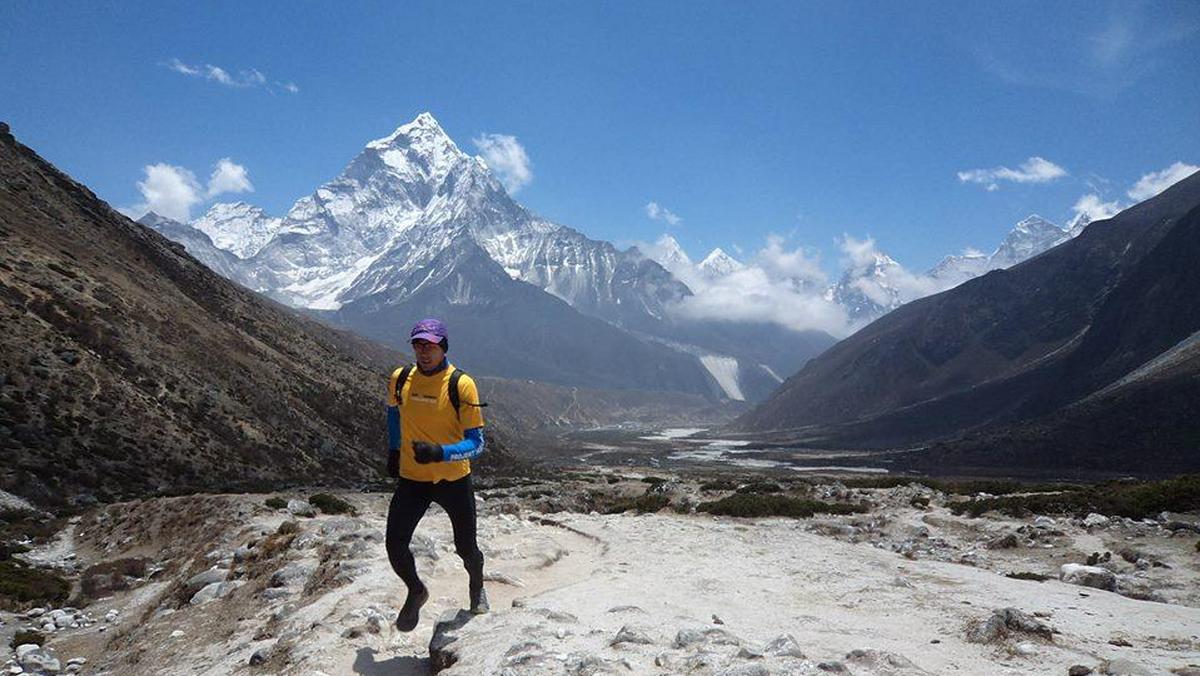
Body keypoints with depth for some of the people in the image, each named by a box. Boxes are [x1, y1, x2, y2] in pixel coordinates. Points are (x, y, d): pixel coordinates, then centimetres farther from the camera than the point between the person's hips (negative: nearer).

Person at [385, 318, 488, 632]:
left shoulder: (461, 385, -17)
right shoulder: (399, 379, -4)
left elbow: (476, 443, -18)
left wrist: (439, 453, -34)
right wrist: (393, 450, 21)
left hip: (454, 480, -3)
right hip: (411, 478, 3)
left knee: (466, 548, 11)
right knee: (395, 547, -6)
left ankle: (477, 586, 47)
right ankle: (416, 592, 27)